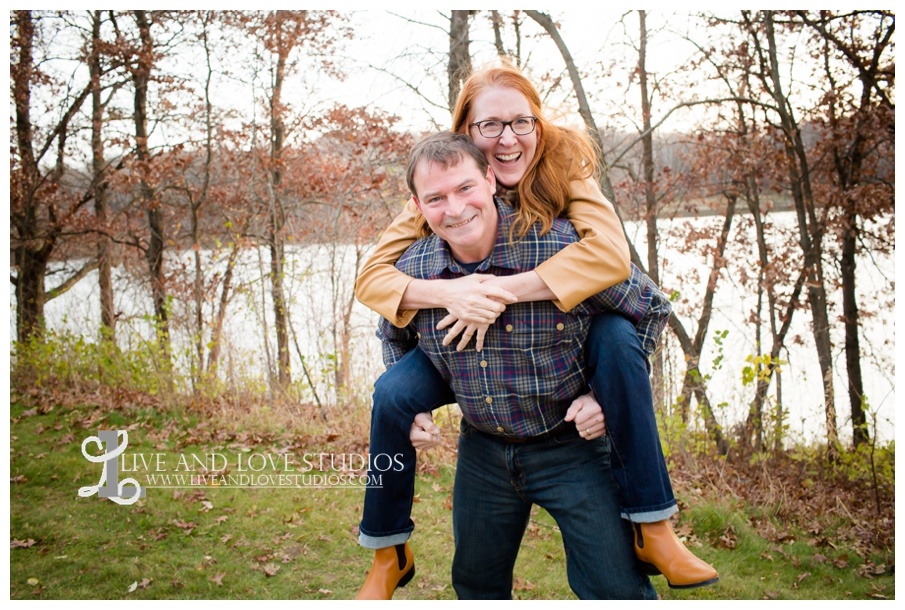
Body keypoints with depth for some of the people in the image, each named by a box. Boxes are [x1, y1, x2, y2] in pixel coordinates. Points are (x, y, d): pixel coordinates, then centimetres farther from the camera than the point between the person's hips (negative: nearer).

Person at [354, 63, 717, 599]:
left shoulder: (562, 168, -19)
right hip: (469, 339, 1)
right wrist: (446, 292, -44)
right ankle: (389, 555, 0)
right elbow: (372, 277, -23)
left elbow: (611, 252, -37)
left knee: (617, 338, -31)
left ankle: (652, 526, -20)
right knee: (392, 392, -22)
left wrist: (499, 290, -44)